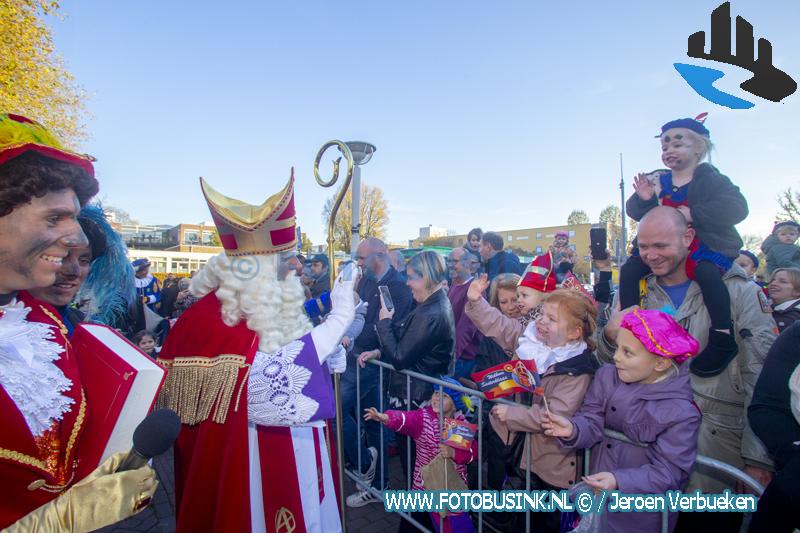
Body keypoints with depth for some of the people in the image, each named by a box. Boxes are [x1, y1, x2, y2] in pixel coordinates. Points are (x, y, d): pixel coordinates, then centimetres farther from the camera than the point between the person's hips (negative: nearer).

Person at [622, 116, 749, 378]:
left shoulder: (709, 178, -7)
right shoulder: (660, 183, 7)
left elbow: (736, 207, -21)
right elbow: (637, 214, 7)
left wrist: (693, 214, -27)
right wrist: (642, 199, -14)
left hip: (708, 244, -5)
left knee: (705, 271, -36)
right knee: (629, 268, -9)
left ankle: (723, 339, -25)